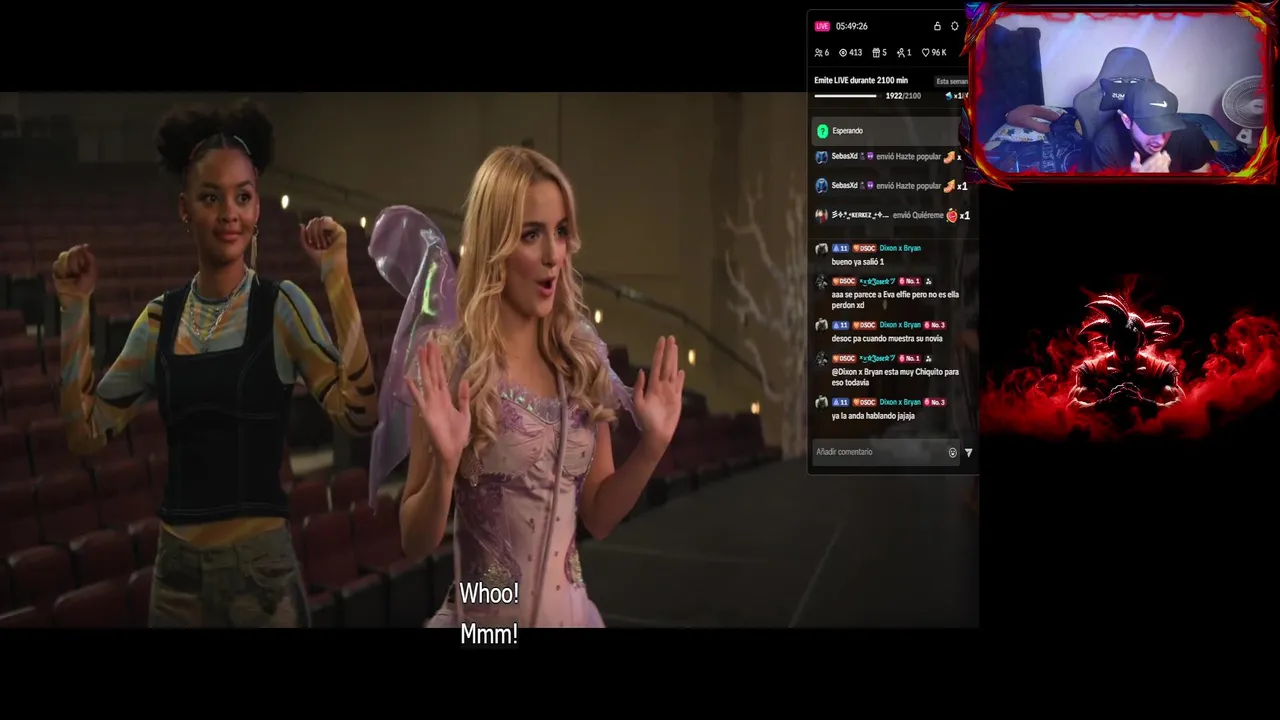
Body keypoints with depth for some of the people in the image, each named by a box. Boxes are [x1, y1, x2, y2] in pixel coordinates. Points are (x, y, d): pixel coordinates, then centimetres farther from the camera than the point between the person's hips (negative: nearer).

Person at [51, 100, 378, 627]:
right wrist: (75, 307, 0)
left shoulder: (281, 306, -8)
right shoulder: (161, 318, 4)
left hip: (258, 562, -4)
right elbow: (86, 432, 4)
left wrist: (336, 276, -22)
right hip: (176, 564, 4)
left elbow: (359, 414, -20)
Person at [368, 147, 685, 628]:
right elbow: (415, 544, -10)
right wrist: (445, 466, -26)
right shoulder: (450, 362, -13)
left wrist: (652, 445, -6)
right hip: (483, 620, -4)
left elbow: (597, 517, 7)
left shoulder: (584, 358, 0)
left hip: (573, 612, 4)